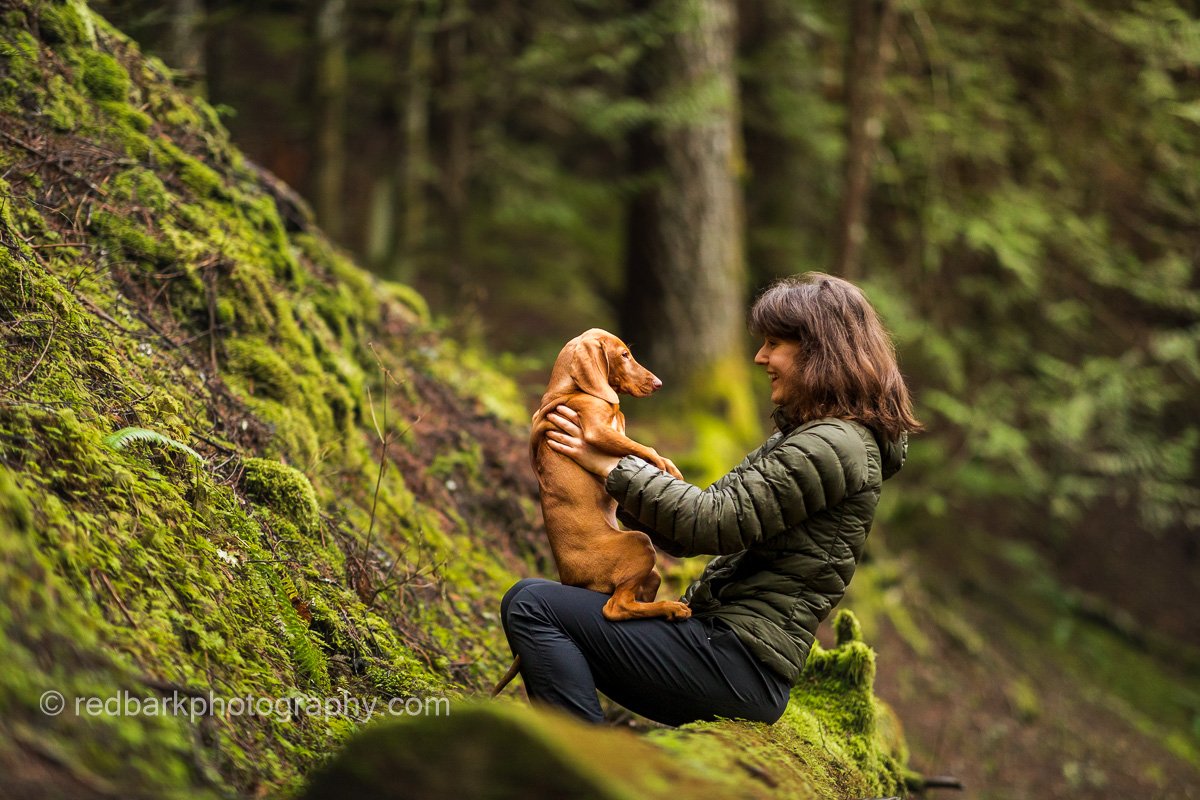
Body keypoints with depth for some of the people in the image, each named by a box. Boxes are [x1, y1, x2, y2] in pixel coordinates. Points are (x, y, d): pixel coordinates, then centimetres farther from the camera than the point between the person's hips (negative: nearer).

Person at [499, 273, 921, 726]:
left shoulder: (833, 446, -14)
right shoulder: (803, 438, 18)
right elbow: (717, 525, 16)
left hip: (740, 663, -11)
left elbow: (712, 522, -18)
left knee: (531, 604, -16)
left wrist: (610, 465, -8)